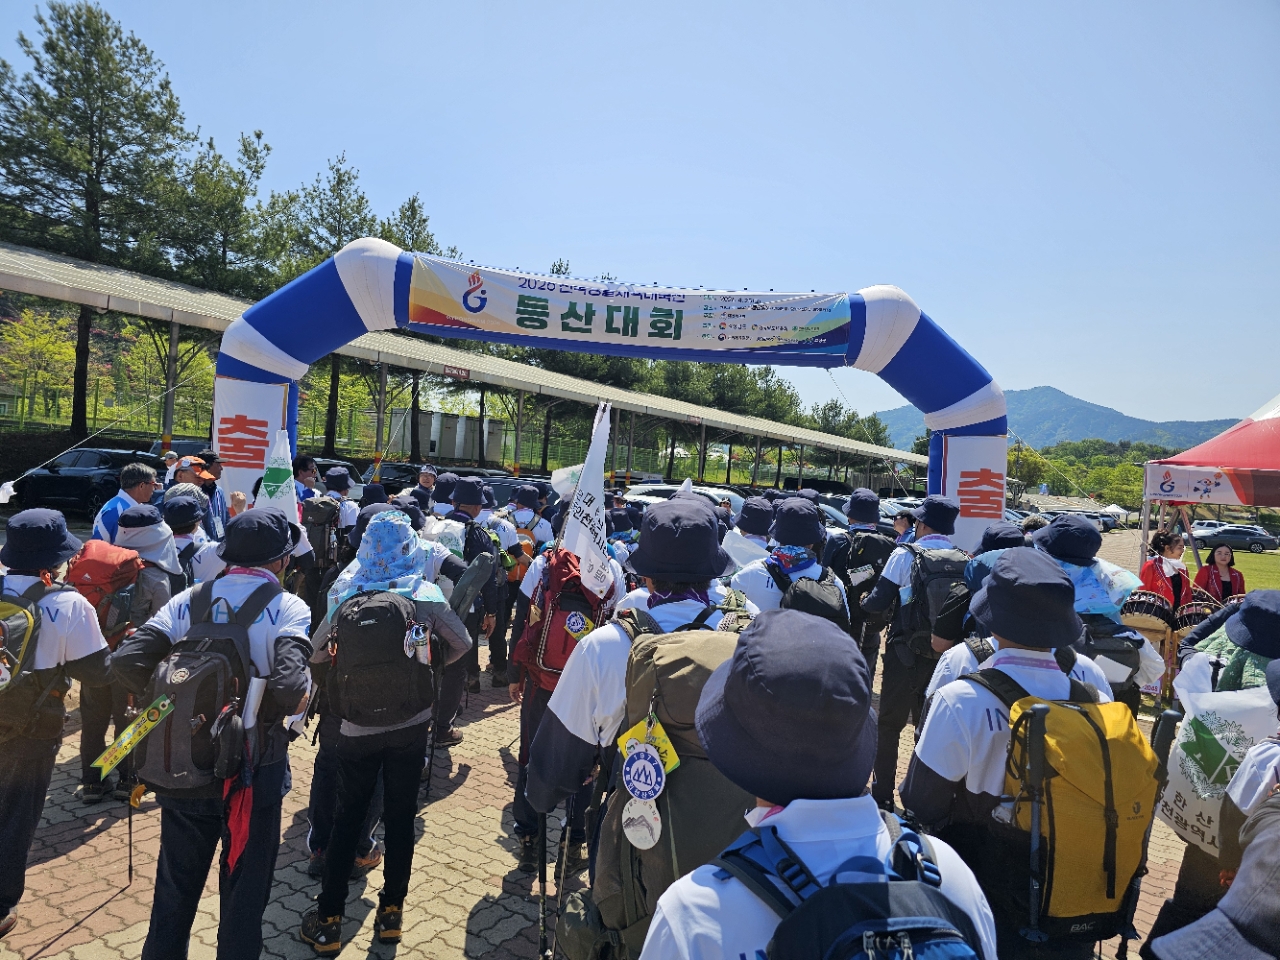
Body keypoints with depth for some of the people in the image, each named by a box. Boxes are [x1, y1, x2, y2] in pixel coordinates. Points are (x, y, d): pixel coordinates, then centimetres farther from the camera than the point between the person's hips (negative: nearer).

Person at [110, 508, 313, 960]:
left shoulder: (188, 601, -4)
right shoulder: (288, 608, -15)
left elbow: (127, 659, -13)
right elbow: (290, 686, -28)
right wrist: (258, 717, -8)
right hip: (255, 769, -3)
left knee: (176, 887, 24)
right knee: (244, 888, 16)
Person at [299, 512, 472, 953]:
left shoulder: (346, 594, -9)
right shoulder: (426, 594, -9)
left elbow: (317, 652, -2)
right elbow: (461, 644, 1)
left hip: (357, 724, 0)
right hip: (411, 723, 0)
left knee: (348, 817, 15)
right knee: (400, 816, 15)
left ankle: (329, 920, 24)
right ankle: (391, 911, 27)